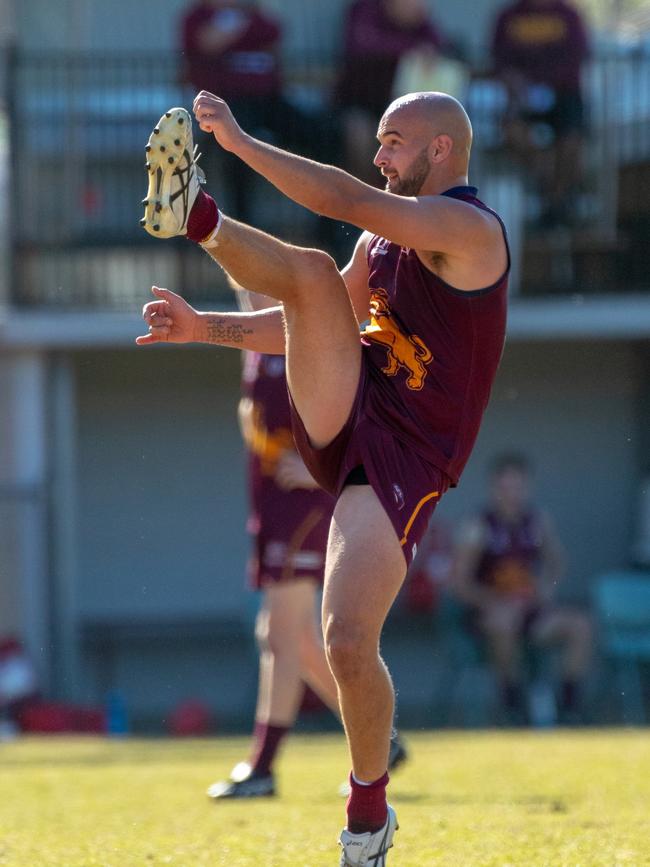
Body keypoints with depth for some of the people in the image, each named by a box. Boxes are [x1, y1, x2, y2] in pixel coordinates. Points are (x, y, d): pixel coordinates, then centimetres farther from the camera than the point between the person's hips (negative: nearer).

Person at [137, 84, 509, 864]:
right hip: (342, 415, 7)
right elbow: (316, 328, 28)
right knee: (313, 274, -19)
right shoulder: (385, 238, 17)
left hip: (403, 460, -7)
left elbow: (345, 200, -23)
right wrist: (206, 328, 20)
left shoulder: (468, 229, -11)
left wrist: (240, 141, -19)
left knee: (348, 642, -14)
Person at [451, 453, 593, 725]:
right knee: (504, 623, -39)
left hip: (532, 609, 4)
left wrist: (548, 589, -2)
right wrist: (496, 602, -21)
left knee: (580, 626, -20)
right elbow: (461, 582, -8)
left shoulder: (539, 521, 6)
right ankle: (513, 700, -22)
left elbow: (555, 564, 20)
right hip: (489, 611, -4)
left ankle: (569, 702, -11)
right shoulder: (480, 527, -6)